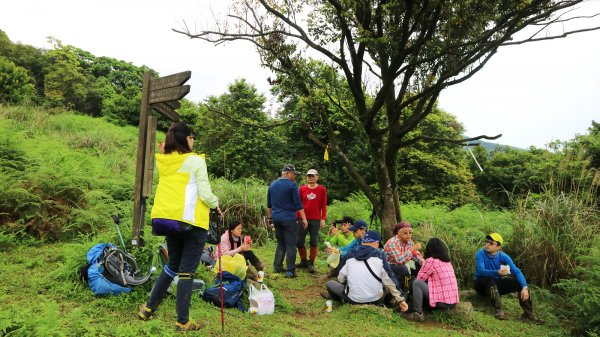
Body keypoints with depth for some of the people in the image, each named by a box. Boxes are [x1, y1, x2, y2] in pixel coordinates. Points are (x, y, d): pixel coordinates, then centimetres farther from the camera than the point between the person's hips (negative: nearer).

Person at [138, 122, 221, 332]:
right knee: (186, 271, 2)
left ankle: (148, 307, 31)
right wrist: (216, 205, 9)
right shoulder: (196, 161, -9)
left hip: (166, 218, 6)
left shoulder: (163, 162, 8)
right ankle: (183, 322, 10)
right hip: (191, 220, -6)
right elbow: (204, 193, -12)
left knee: (172, 265, 24)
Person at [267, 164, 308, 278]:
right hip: (288, 219, -6)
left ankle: (277, 267, 20)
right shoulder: (292, 185, -9)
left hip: (276, 218, 6)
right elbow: (298, 204, -11)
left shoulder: (272, 185, 10)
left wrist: (270, 217, 25)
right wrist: (304, 219, -7)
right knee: (291, 245, 0)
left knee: (280, 243, 18)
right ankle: (290, 271, 0)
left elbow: (269, 204, 16)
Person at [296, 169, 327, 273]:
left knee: (314, 242, 1)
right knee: (299, 241, 4)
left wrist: (323, 219, -4)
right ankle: (303, 261, 21)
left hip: (315, 220, -2)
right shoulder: (302, 189, 5)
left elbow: (324, 205, 1)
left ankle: (311, 263, 12)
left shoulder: (322, 189, 1)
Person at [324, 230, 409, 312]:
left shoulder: (351, 255, 5)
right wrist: (400, 299, 8)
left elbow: (340, 279, 7)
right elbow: (390, 278, 1)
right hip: (375, 299, -1)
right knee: (390, 283, 25)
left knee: (330, 283, 20)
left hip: (352, 299, 1)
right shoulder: (379, 255, -1)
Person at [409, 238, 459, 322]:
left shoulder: (431, 260, -9)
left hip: (442, 302, -8)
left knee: (416, 283, -3)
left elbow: (419, 278, 0)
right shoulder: (448, 262, 13)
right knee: (429, 283, 25)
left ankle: (418, 313, -5)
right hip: (453, 302, 8)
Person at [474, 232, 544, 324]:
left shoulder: (503, 256, -9)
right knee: (490, 280, -37)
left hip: (496, 285, 4)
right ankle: (498, 310, -33)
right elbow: (480, 271, -32)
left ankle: (528, 314, -2)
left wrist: (524, 287, -31)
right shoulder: (480, 254, -18)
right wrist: (497, 272, -49)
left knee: (520, 283, -11)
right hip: (482, 284, -4)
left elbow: (516, 271, -16)